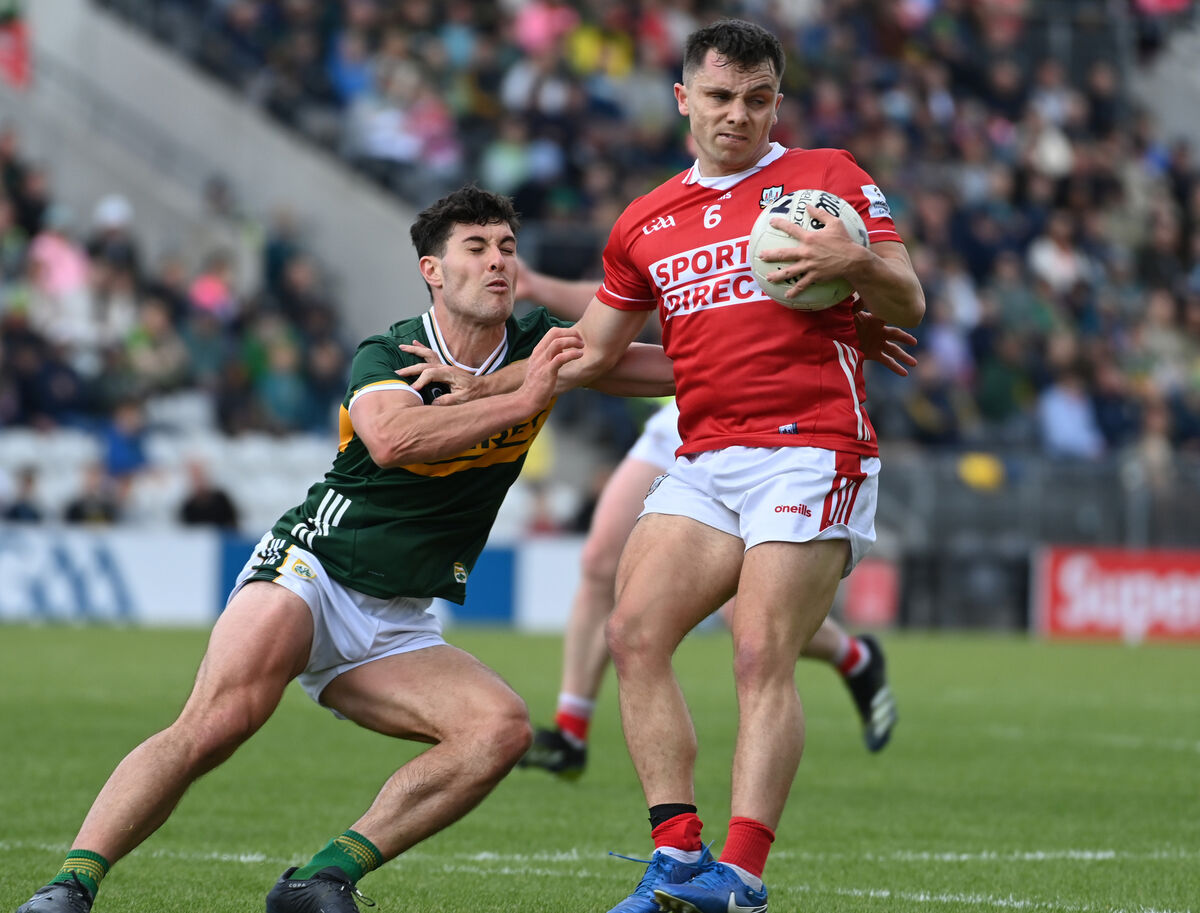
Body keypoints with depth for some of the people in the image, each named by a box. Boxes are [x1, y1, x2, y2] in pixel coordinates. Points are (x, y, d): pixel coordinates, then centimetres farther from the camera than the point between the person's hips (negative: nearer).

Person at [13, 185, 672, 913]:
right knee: (216, 724, -30)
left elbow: (675, 367, 10)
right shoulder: (387, 356, -11)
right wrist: (521, 400, -37)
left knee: (503, 727, -21)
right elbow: (392, 438, -35)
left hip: (393, 629, 5)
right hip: (308, 575, -5)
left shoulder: (539, 347, 3)